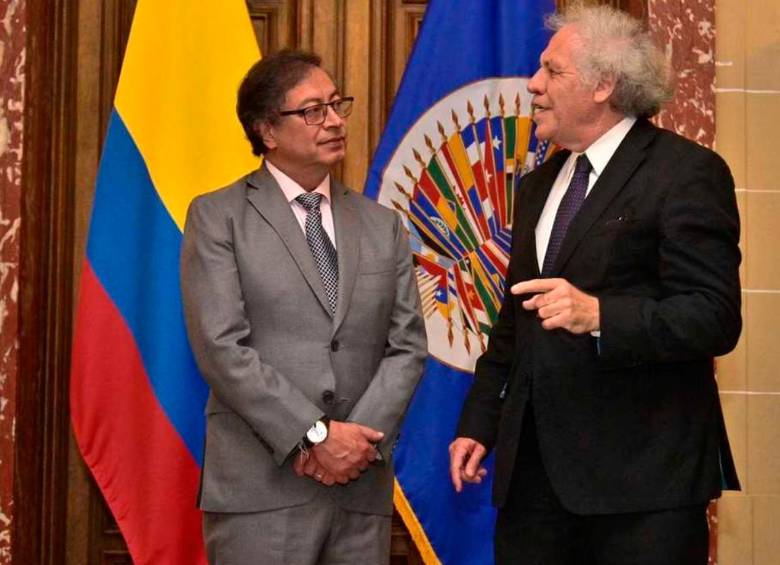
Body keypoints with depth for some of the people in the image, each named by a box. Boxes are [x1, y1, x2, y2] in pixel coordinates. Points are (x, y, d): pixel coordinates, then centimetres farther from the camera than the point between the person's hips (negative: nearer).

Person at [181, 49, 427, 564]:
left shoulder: (383, 225, 14)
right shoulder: (218, 217, 1)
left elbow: (408, 346, 7)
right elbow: (221, 347, -9)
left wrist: (360, 438, -9)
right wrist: (315, 435, -14)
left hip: (362, 487, 4)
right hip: (262, 486, -4)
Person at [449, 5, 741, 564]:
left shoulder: (686, 173, -8)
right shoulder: (538, 186, 18)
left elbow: (716, 318, -16)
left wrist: (598, 315, -28)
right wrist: (478, 423, 17)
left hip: (642, 472, -7)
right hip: (534, 464, 7)